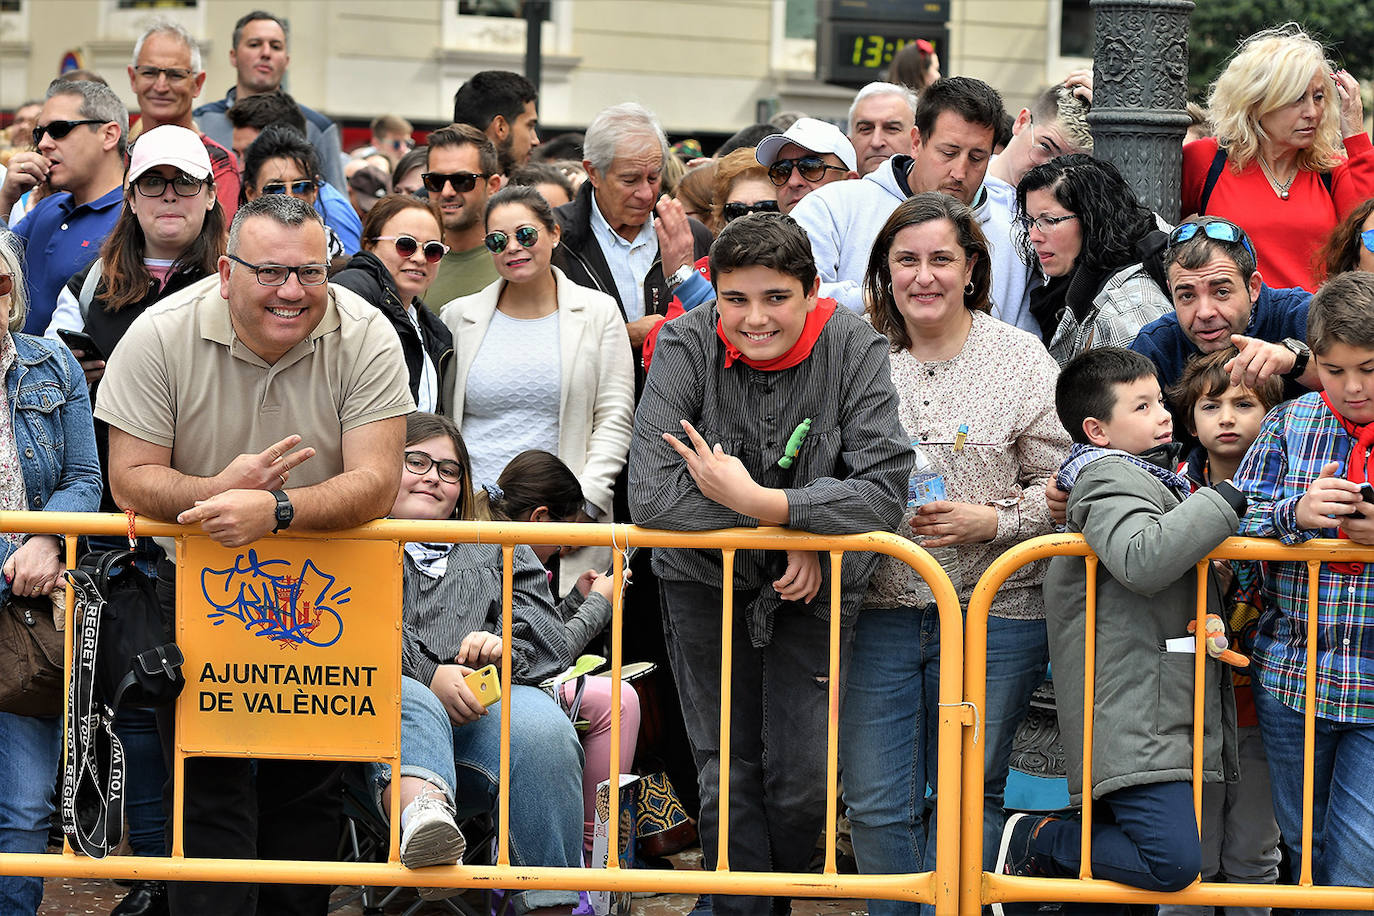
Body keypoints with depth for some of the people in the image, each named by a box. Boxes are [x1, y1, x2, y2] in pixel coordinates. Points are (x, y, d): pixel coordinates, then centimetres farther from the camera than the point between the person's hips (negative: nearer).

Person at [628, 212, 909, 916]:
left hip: (815, 587, 0)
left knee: (805, 782, -1)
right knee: (728, 781, 3)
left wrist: (752, 499, -29)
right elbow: (652, 495, -26)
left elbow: (884, 491, -24)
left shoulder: (854, 349, -16)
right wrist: (787, 529, -25)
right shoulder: (687, 345, -18)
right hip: (705, 582, 0)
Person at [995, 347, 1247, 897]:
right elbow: (1142, 559, -29)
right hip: (1131, 721, -11)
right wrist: (1223, 502, -20)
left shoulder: (1149, 477, 24)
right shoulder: (1109, 477, -9)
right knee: (1173, 861, -21)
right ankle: (1034, 844, -6)